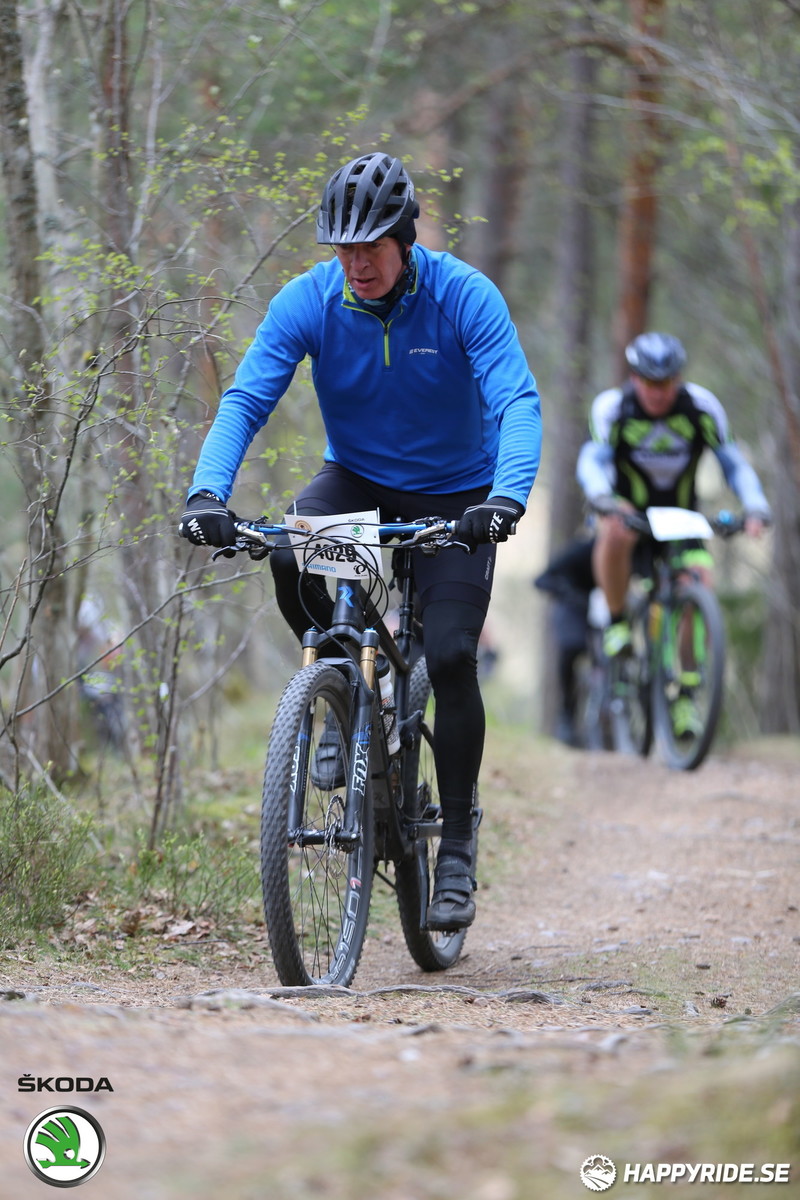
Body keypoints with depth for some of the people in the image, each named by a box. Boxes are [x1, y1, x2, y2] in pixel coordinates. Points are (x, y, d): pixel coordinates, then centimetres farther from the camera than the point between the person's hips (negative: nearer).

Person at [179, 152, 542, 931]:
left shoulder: (464, 296, -23)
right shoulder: (309, 301, -16)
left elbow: (517, 401, -31)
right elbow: (246, 399, -21)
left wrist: (505, 497, -50)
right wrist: (207, 491, -39)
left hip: (452, 495, -2)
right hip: (357, 477, 2)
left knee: (450, 659, -16)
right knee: (289, 557, -30)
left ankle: (457, 845, -1)